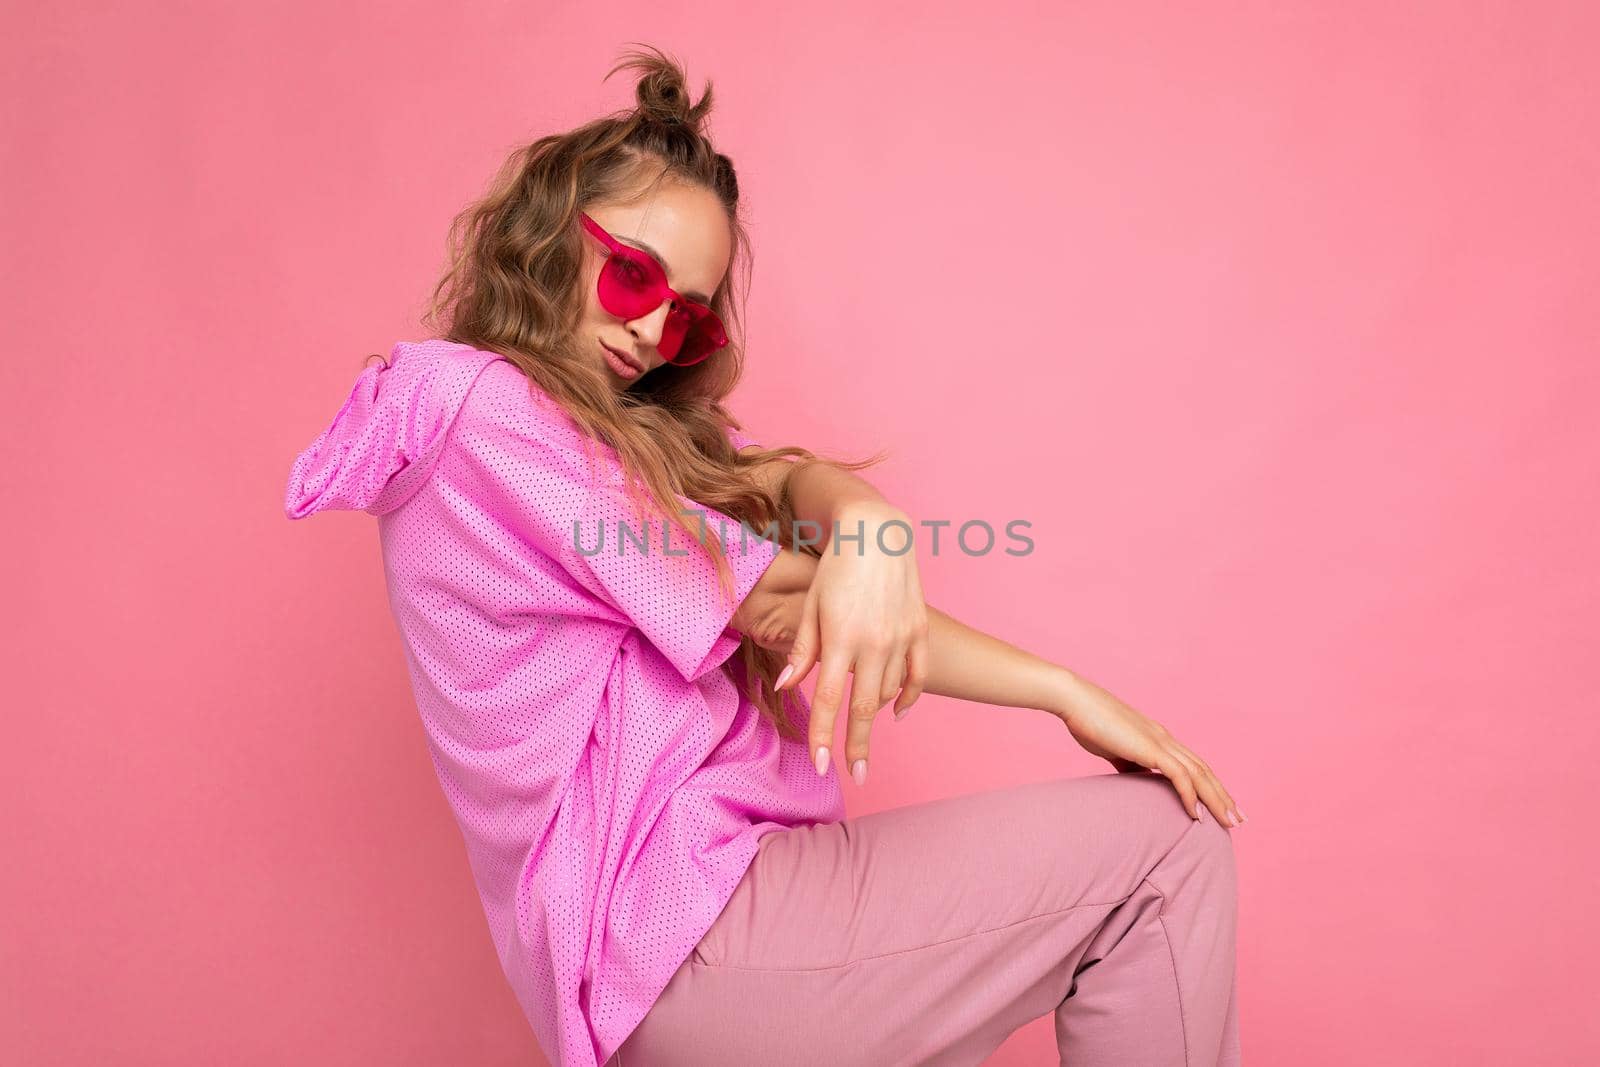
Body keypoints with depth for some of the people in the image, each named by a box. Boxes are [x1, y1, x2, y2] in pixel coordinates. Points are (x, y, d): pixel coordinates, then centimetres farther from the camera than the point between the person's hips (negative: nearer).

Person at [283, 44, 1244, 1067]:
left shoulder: (634, 429, 18)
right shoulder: (483, 399, -12)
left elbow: (793, 478, 1)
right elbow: (773, 605, -13)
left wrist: (867, 529, -25)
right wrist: (1064, 687, -5)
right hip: (669, 933, -9)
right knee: (1164, 843, -8)